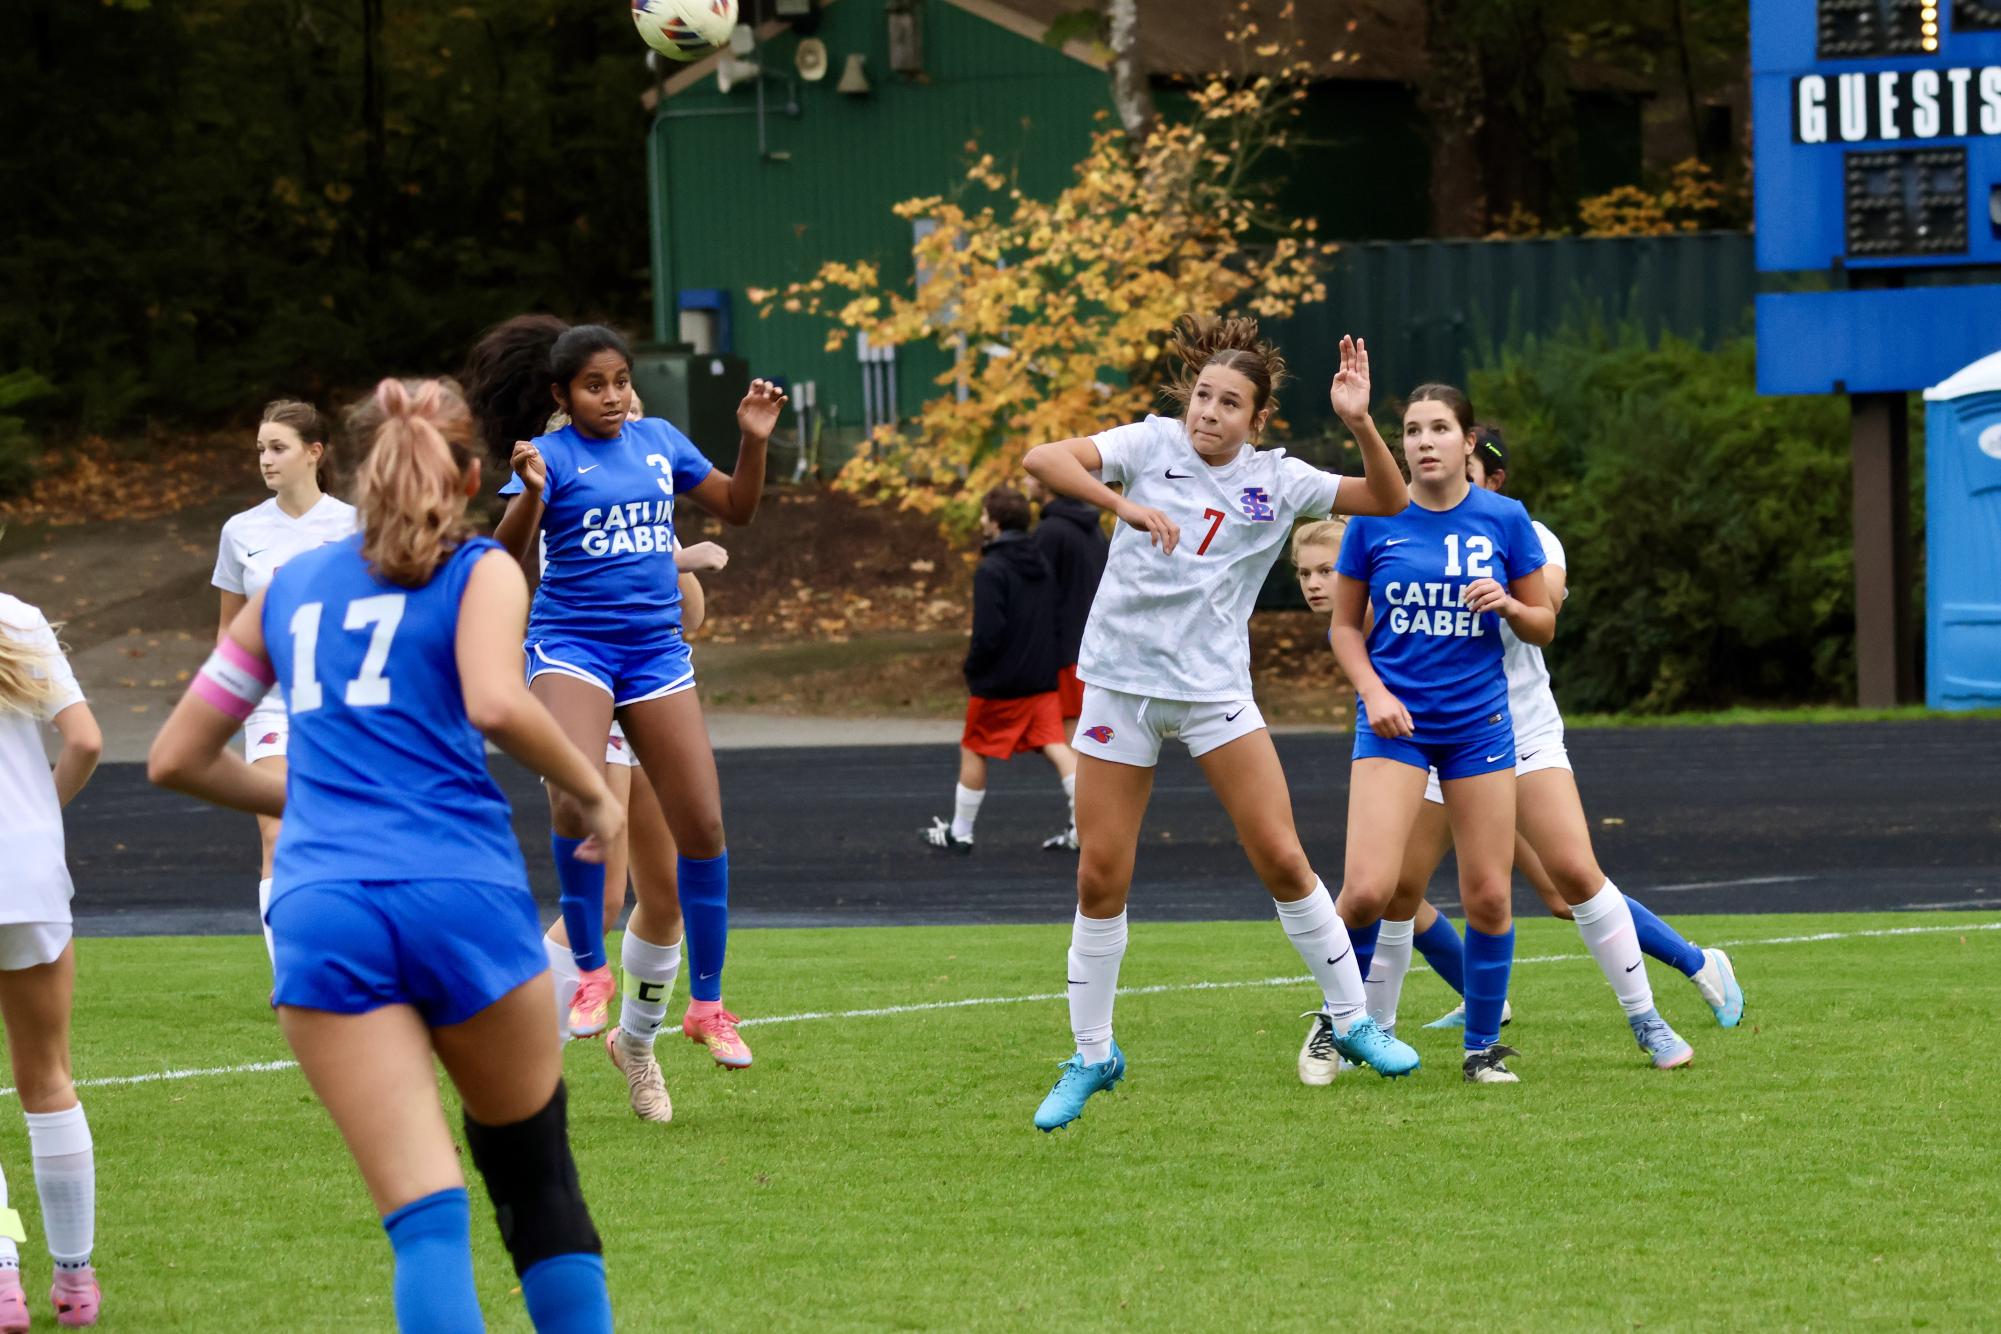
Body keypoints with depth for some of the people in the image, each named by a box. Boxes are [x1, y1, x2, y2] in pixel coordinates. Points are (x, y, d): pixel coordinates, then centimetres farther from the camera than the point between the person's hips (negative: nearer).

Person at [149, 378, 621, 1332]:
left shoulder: (290, 585, 21)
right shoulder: (480, 572, 9)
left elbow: (175, 759, 25)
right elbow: (495, 705, -13)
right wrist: (590, 791, 3)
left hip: (320, 914, 2)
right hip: (464, 896, -2)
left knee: (427, 1216, -7)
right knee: (535, 1175, 17)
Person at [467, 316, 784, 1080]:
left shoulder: (658, 441, 10)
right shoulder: (551, 455, -5)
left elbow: (736, 509, 19)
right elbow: (507, 552, -16)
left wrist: (754, 442, 3)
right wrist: (530, 492, -35)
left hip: (655, 648, 4)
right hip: (571, 643, -4)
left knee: (702, 825, -1)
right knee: (576, 796, -28)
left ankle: (707, 1004, 11)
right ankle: (589, 969, -12)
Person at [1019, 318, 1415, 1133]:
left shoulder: (1276, 481, 0)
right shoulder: (1151, 446, -5)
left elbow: (1389, 502, 1)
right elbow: (1042, 460, -17)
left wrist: (1360, 423, -15)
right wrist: (1124, 504, -31)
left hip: (1215, 689, 1)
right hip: (1121, 681, -1)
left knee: (1281, 858, -5)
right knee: (1100, 878, 1)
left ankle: (1352, 1021, 11)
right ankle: (1091, 1058, 15)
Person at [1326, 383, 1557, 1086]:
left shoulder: (1504, 519, 2)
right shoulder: (1373, 519, 0)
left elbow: (1544, 626, 9)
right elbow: (1345, 624, 10)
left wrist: (1507, 605, -12)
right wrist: (1373, 691, -7)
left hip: (1478, 722, 1)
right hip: (1395, 719, -1)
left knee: (1488, 896, 0)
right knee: (1367, 889, -15)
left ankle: (1483, 1046, 18)